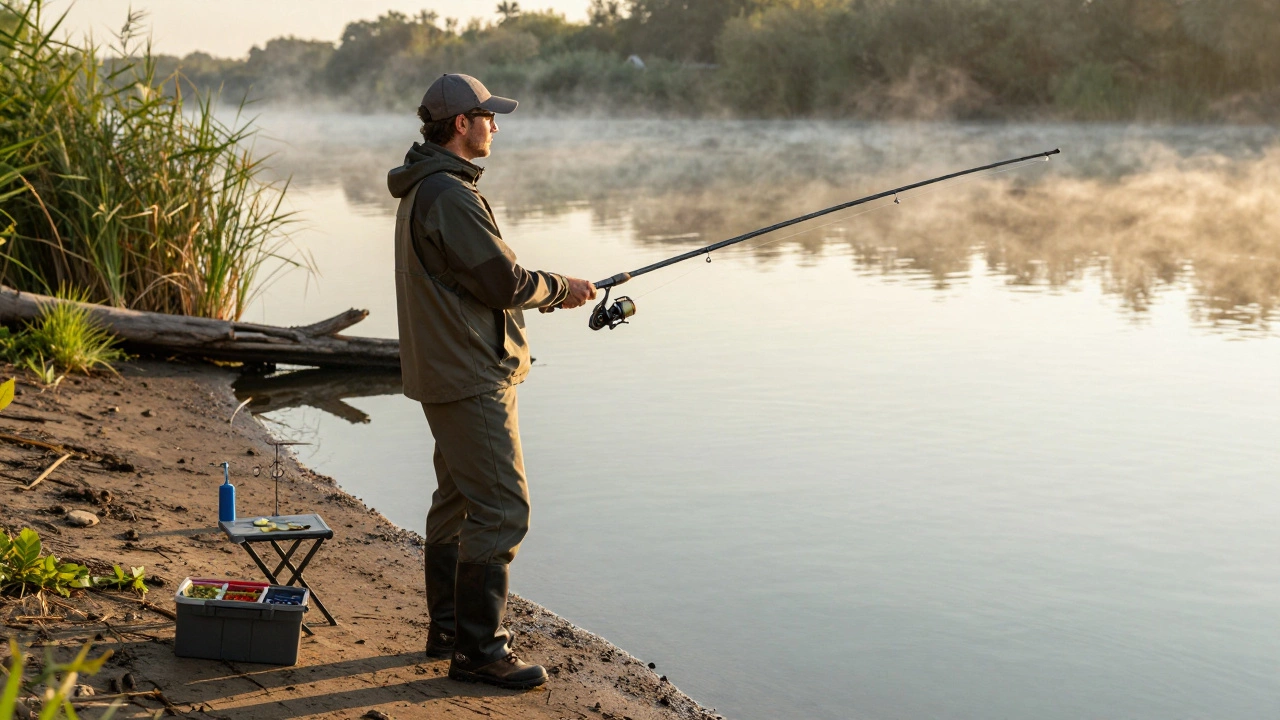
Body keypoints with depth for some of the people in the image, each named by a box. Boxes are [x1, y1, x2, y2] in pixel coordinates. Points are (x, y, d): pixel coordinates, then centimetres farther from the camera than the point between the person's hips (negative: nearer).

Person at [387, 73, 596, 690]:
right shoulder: (450, 196, -19)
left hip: (446, 374, 11)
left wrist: (551, 292, 12)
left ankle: (448, 629, 28)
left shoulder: (423, 189, 15)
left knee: (457, 500, 18)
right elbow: (505, 282, -19)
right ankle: (477, 650, -3)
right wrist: (560, 289, 0)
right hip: (471, 378, -11)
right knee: (500, 508, -8)